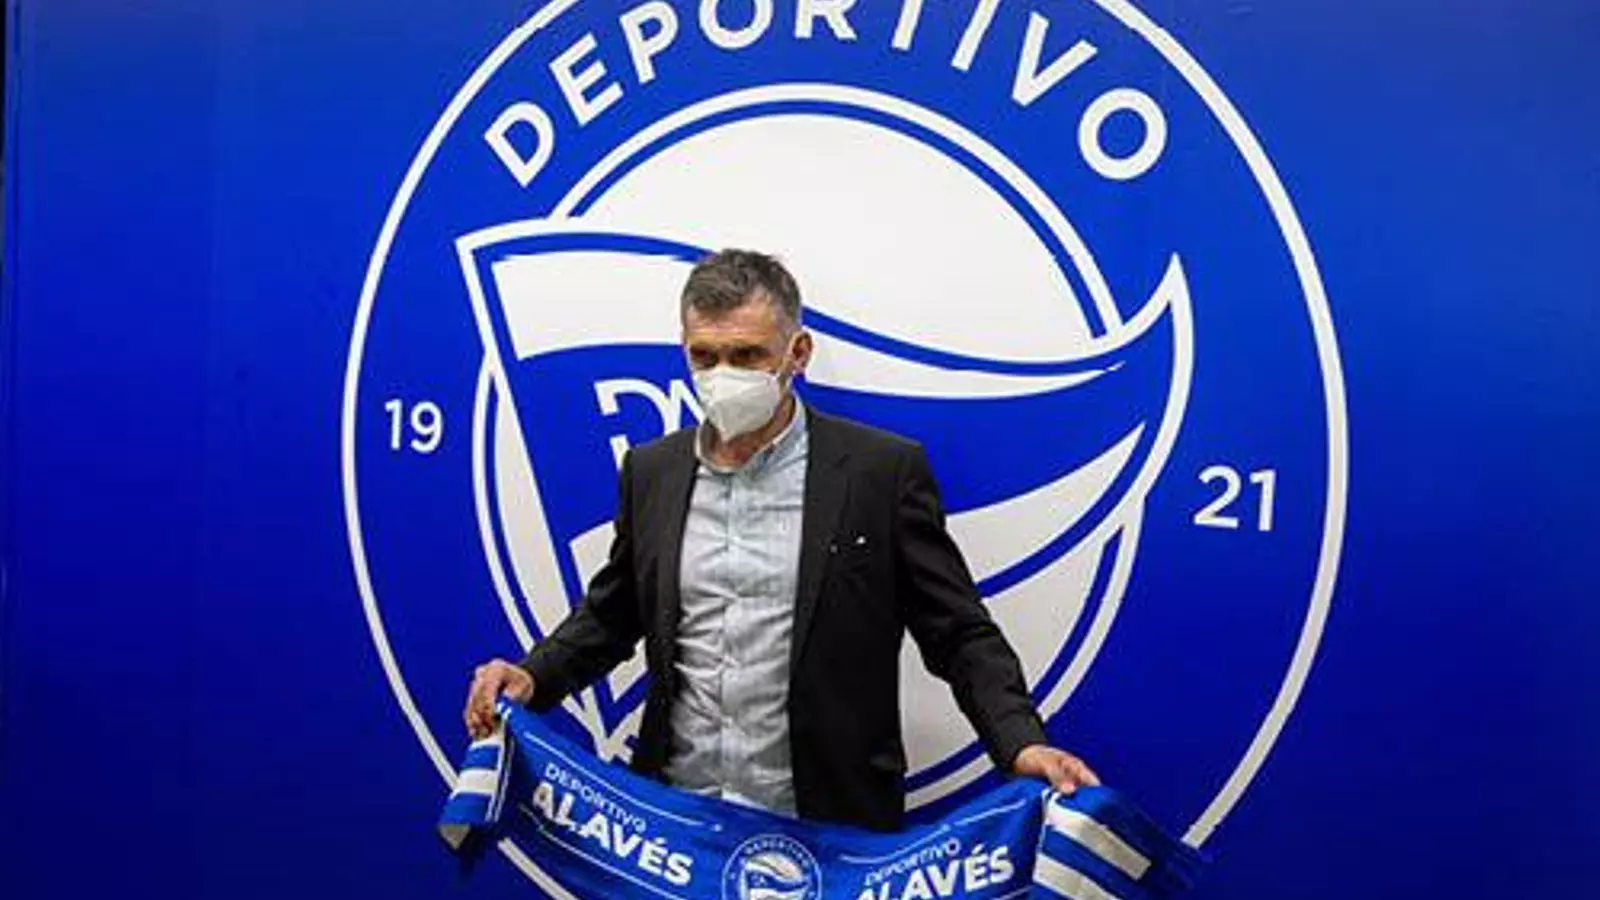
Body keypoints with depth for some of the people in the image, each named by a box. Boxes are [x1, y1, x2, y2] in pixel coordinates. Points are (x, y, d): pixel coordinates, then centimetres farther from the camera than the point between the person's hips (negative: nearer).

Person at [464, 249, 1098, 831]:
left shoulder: (883, 469, -8)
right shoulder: (651, 471, 4)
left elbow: (959, 633, -6)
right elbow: (611, 614, 14)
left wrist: (1021, 744, -20)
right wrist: (534, 676, -2)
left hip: (828, 826, -3)